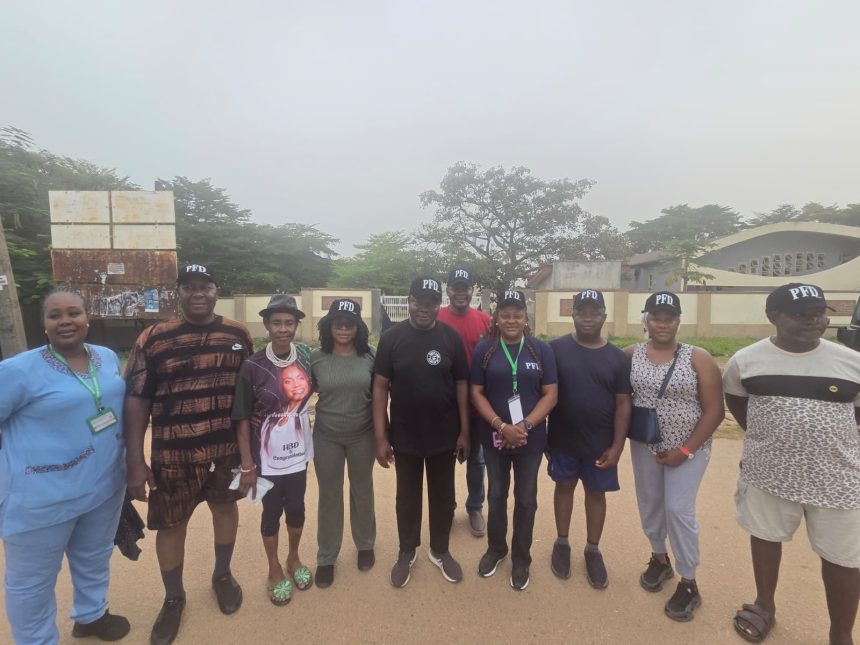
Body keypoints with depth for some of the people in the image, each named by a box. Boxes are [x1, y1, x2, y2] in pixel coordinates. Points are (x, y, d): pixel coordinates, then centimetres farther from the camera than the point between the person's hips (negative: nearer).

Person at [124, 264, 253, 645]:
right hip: (173, 454, -1)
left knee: (225, 508, 19)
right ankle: (173, 598, 38)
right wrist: (135, 461, -9)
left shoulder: (238, 335, -1)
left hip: (227, 448, 2)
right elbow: (135, 400, -6)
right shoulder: (153, 339, -7)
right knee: (170, 524, 12)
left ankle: (222, 575, 45)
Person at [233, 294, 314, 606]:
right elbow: (242, 420, -11)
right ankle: (275, 570, 38)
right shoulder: (252, 367, -17)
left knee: (296, 508, 18)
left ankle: (294, 559, 44)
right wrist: (247, 466, -11)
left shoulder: (306, 355, -8)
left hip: (298, 451, 3)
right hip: (267, 457, -3)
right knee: (272, 512, 14)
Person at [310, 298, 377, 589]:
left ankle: (365, 546, 43)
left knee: (362, 492, 20)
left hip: (363, 436, 0)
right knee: (329, 497, 14)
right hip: (326, 437, 0)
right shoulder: (315, 358, -9)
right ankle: (326, 557, 35)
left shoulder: (371, 355, -10)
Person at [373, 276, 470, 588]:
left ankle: (440, 550, 39)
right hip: (404, 436, -1)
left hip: (444, 436, 1)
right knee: (407, 497, 17)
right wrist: (381, 437, -9)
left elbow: (461, 385, -1)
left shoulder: (451, 338, -6)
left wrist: (464, 431, -2)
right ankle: (407, 553, 38)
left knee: (442, 495, 17)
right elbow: (380, 387, -7)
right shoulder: (391, 337, -9)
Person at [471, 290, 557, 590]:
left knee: (526, 498, 14)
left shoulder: (541, 349, -4)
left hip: (531, 439, 0)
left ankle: (521, 558, 34)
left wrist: (525, 425, -17)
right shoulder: (484, 349, -4)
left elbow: (550, 394, -6)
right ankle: (495, 548, 40)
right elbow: (476, 392, -5)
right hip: (494, 437, 1)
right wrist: (501, 425, -17)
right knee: (497, 494, 18)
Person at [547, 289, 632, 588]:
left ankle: (593, 550, 34)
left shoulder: (617, 357, -3)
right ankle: (562, 543, 34)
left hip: (601, 443, 1)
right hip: (562, 439, -1)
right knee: (564, 487, 15)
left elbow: (623, 403, -1)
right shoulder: (556, 348, -8)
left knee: (596, 493, 14)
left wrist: (617, 445, -6)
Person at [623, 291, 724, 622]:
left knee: (678, 510, -2)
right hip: (645, 446, 3)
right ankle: (659, 559, 38)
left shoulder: (698, 358, -11)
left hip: (687, 449, -3)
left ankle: (689, 585, 17)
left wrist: (685, 450, -13)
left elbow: (714, 411, -10)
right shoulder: (632, 354, -4)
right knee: (650, 504, 14)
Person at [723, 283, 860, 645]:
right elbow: (734, 400, 10)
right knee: (765, 536, 18)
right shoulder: (746, 360, -6)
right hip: (768, 471, 1)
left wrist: (829, 435, 2)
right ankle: (765, 604, 41)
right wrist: (763, 435, 6)